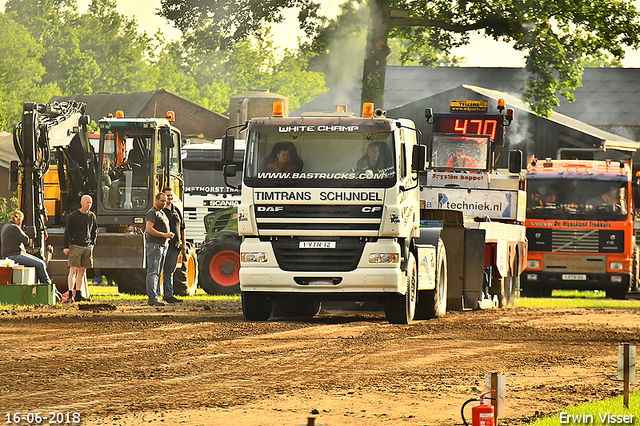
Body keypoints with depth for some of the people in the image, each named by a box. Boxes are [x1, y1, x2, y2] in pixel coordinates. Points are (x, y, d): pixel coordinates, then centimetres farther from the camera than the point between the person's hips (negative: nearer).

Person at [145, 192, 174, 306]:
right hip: (154, 245, -10)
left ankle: (156, 296, 13)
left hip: (163, 246, 10)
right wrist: (164, 235, -18)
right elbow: (149, 229, -19)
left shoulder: (162, 213, 21)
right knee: (153, 272, -12)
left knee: (158, 273, 10)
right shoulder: (152, 212, -9)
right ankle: (152, 298, -16)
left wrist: (169, 235, 13)